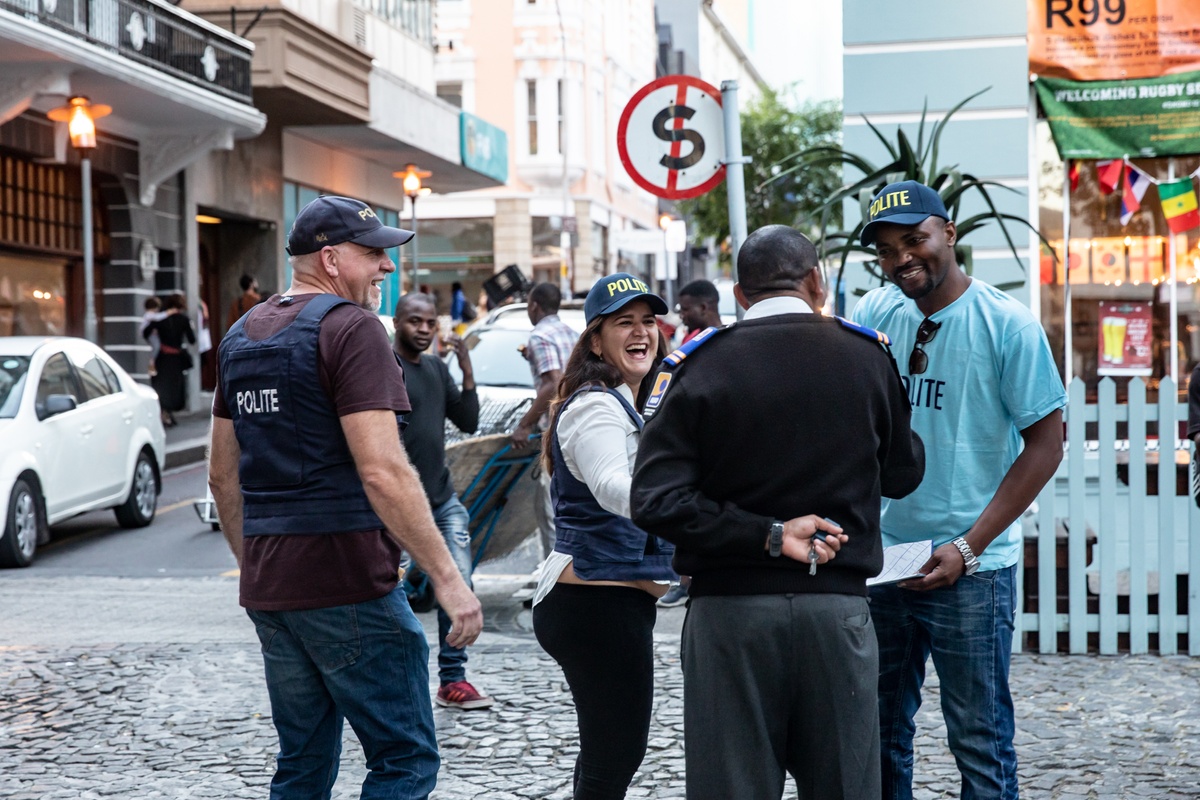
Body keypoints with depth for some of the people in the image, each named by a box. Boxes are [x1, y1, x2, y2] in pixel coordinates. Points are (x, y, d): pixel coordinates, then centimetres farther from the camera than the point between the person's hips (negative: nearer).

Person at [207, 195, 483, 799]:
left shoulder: (241, 336, 15)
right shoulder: (351, 327, -11)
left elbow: (223, 476, 18)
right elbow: (383, 473, -20)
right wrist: (447, 578, -18)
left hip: (268, 587, 8)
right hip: (348, 584, -8)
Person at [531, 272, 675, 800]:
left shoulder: (621, 405, 16)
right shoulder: (596, 407, -17)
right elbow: (612, 485, -37)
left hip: (609, 602, 11)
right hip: (599, 603, -11)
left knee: (610, 748, 19)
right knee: (615, 755, -8)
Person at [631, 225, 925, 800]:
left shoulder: (700, 364, -5)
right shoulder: (867, 355, 0)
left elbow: (656, 500, -14)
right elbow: (902, 474, 10)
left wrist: (768, 535, -11)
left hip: (731, 608, -1)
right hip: (838, 606, 2)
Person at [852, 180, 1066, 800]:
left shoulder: (1007, 324, -8)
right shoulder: (872, 315, 3)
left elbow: (1045, 445, -8)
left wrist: (967, 547, -14)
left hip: (971, 569, -4)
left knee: (980, 742, 4)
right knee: (878, 736, 14)